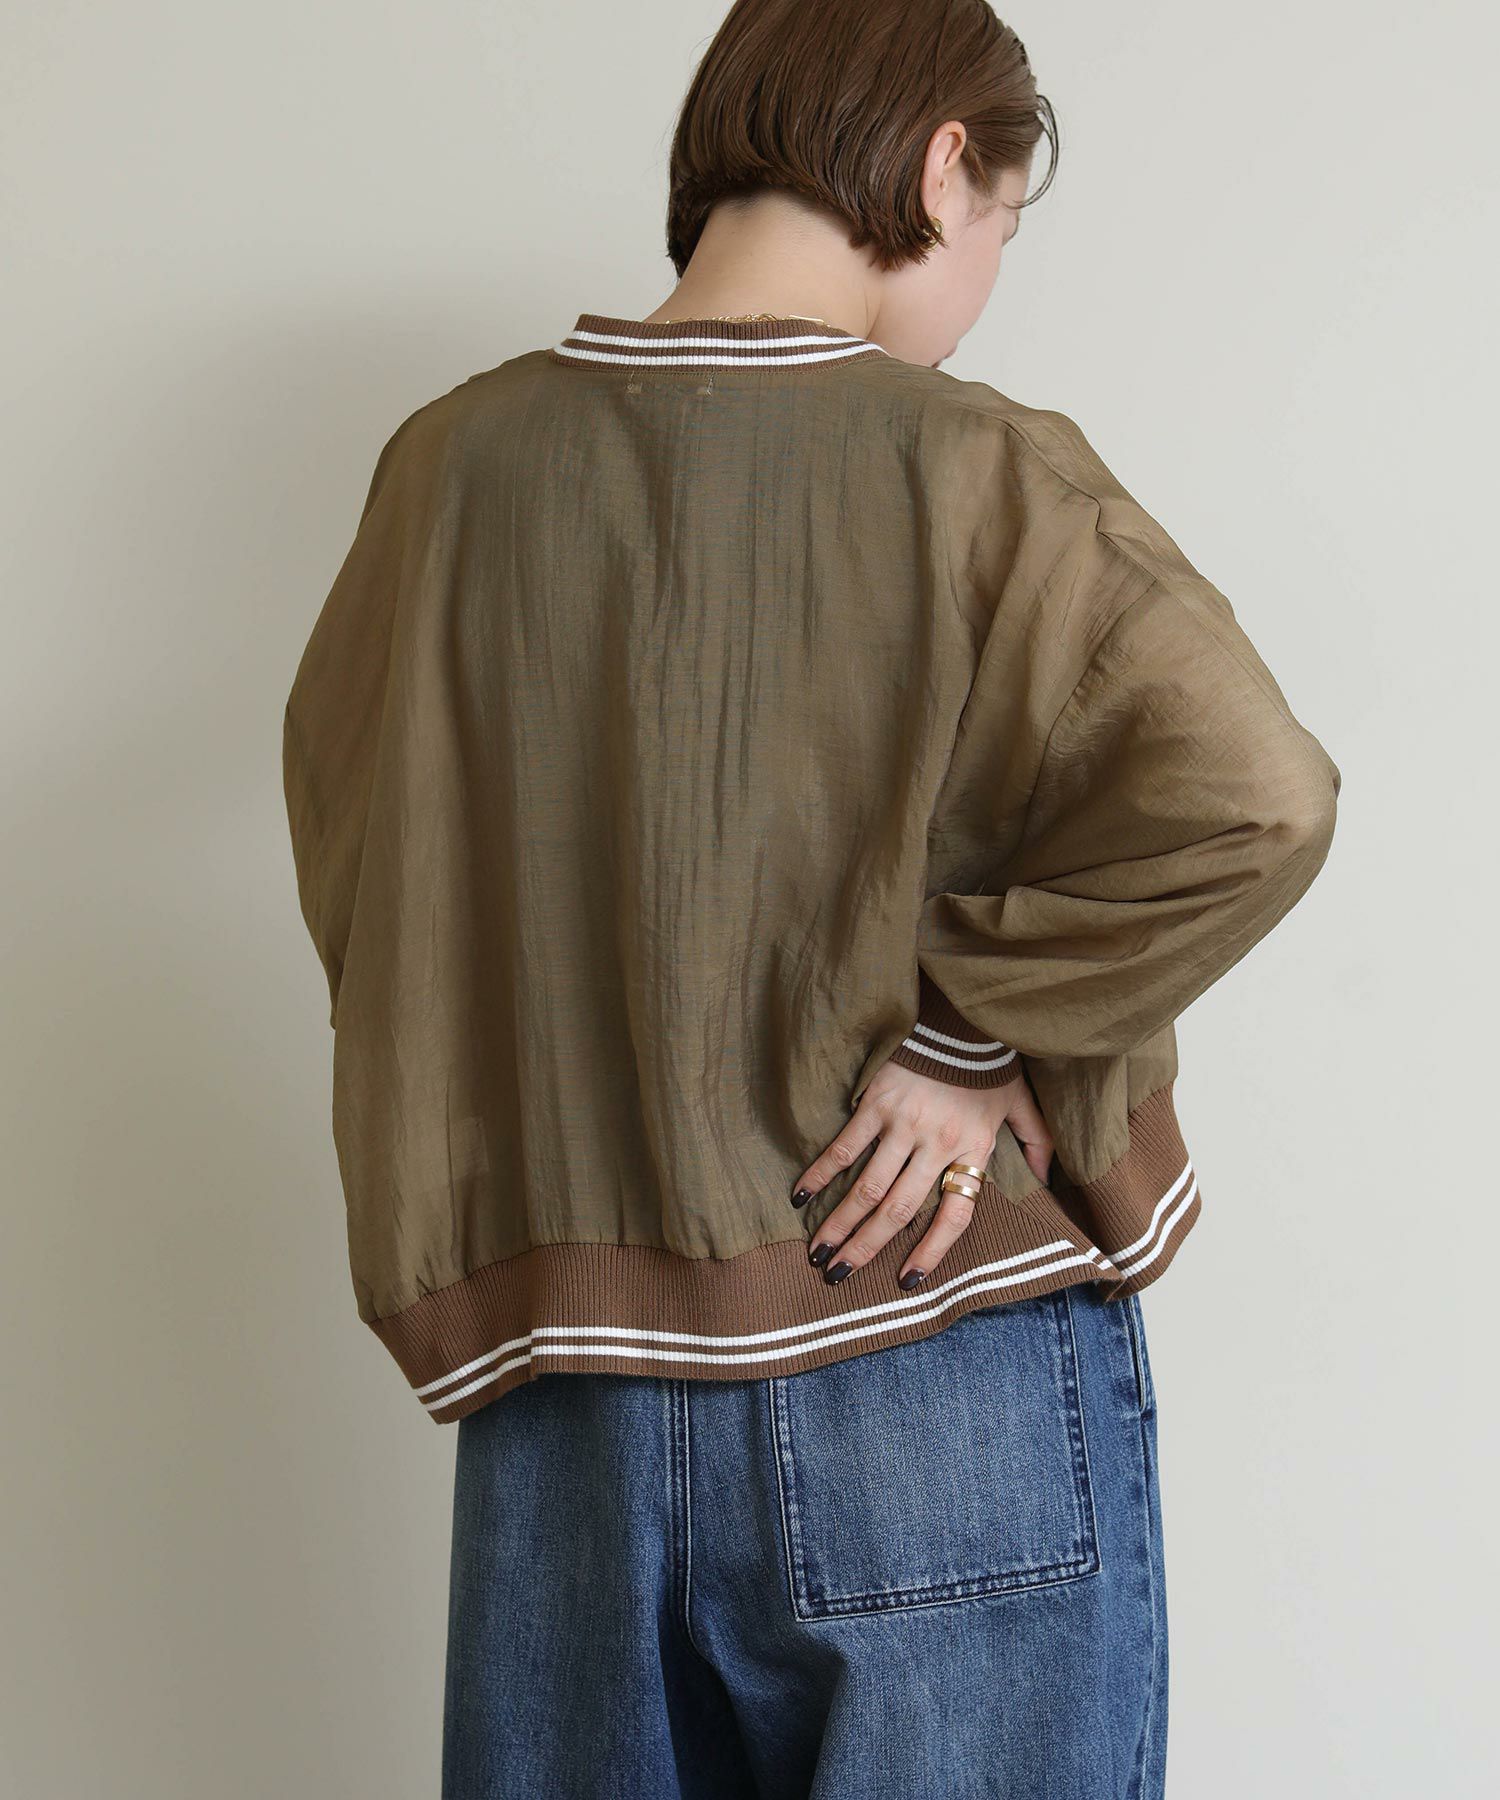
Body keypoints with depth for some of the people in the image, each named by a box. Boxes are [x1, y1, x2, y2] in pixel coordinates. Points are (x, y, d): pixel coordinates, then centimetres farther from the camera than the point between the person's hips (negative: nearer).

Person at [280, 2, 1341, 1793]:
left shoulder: (451, 468, 1)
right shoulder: (971, 472, -11)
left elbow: (350, 870, 9)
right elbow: (1244, 793, -23)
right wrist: (982, 1037, -12)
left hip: (564, 1397, 4)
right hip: (953, 1384, -3)